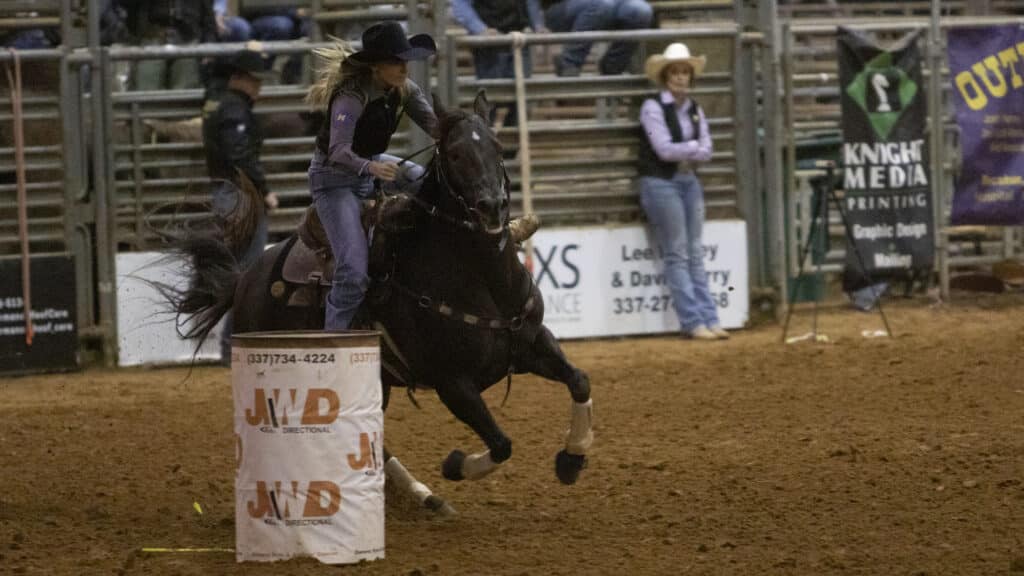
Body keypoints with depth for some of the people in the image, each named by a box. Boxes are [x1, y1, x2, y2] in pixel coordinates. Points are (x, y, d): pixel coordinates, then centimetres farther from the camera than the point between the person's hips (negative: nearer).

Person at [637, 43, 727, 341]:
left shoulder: (694, 109, 10)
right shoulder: (653, 107, -9)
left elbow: (706, 151, 2)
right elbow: (665, 149, -17)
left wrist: (685, 153, -14)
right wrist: (695, 147, -6)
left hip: (689, 181, 6)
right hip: (661, 182, -6)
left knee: (695, 253, 7)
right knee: (677, 254, -4)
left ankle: (709, 319, 7)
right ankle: (692, 321, -3)